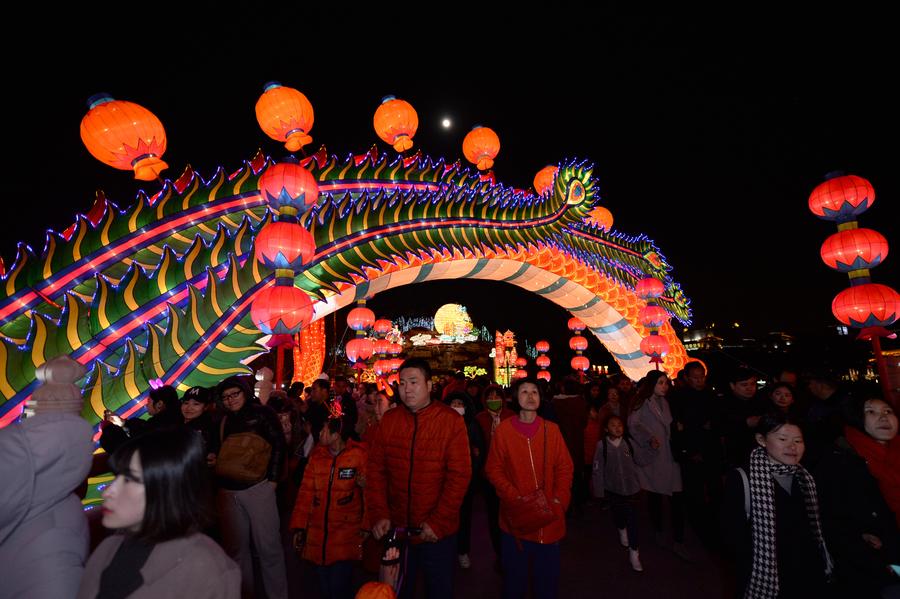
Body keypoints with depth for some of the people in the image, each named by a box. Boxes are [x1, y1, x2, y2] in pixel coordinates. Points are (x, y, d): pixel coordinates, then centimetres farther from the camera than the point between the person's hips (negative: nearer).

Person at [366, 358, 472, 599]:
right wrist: (379, 515, -9)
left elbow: (459, 475, -14)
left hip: (438, 532, -2)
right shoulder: (389, 420, -3)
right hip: (396, 529, 3)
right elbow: (376, 470, -1)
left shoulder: (451, 421, -13)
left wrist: (438, 522, -16)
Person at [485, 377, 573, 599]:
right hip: (516, 517, -1)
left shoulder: (551, 429, -1)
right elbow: (494, 469, -5)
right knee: (515, 574, 14)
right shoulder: (503, 430, -7)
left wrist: (560, 500, -8)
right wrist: (515, 498, -13)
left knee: (547, 573, 17)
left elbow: (565, 467, 2)